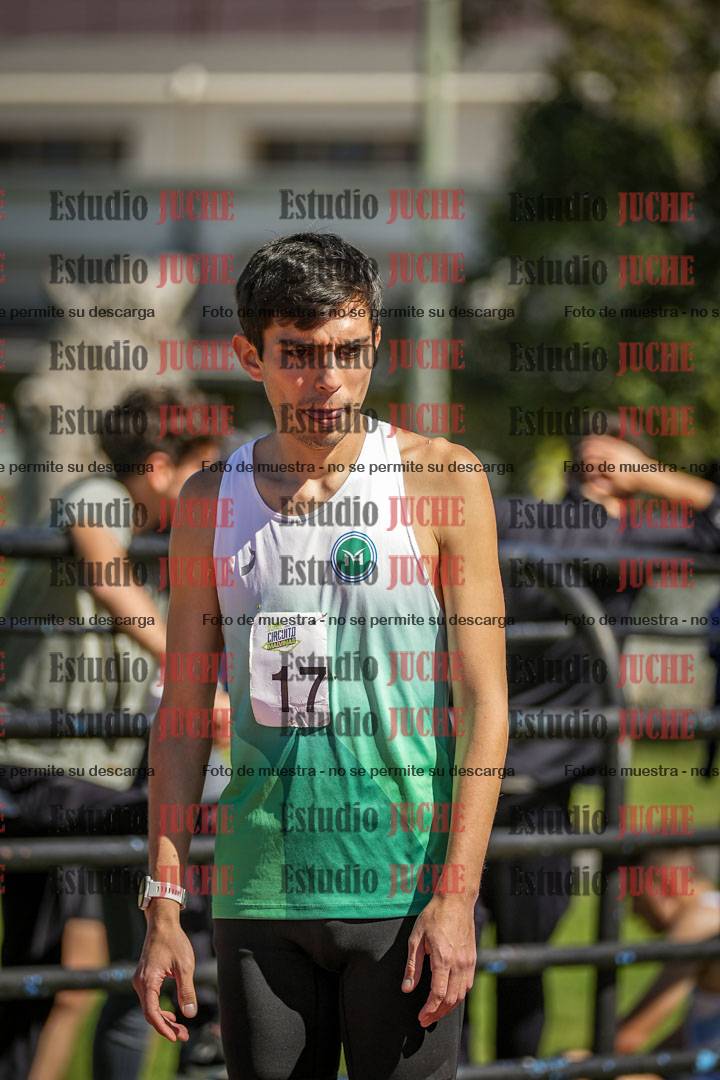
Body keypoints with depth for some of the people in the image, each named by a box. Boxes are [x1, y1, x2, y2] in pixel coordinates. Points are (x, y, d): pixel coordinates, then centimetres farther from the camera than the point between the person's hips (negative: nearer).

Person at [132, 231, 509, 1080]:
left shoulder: (442, 481, 0)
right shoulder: (210, 501, 8)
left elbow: (485, 702, -3)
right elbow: (183, 714, 10)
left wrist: (457, 894, -12)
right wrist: (162, 908, 3)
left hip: (404, 889, -2)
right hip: (257, 894, 2)